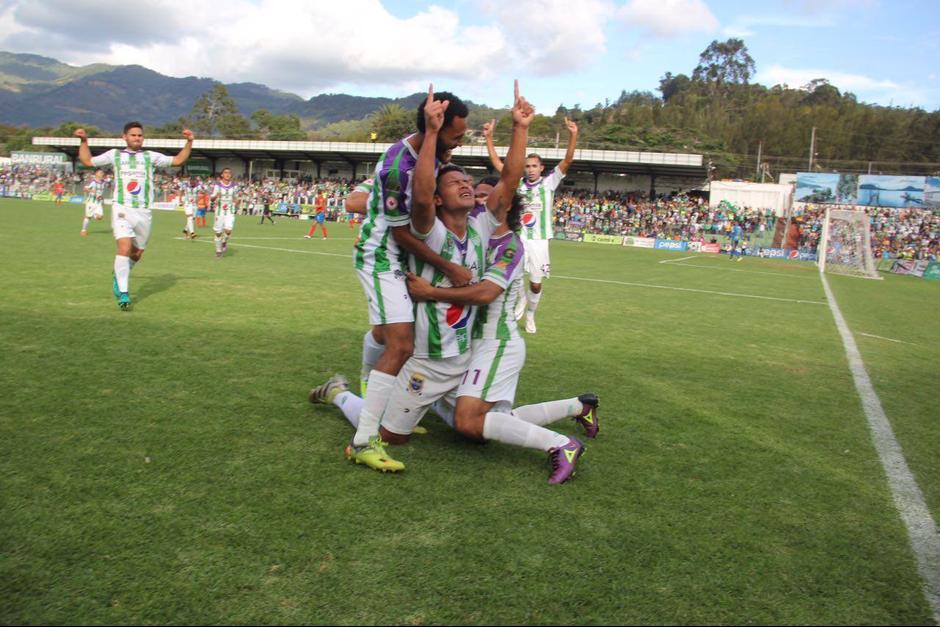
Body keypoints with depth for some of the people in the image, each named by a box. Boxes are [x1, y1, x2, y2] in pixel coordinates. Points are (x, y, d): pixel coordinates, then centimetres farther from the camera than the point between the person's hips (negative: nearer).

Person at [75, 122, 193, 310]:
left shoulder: (151, 157, 11)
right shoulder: (114, 155, 10)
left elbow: (177, 160, 9)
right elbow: (88, 161, 14)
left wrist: (189, 142, 0)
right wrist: (84, 141, 5)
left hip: (143, 212, 2)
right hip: (122, 210, -2)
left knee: (137, 254, 10)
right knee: (124, 249, -18)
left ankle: (119, 275, 40)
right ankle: (123, 293, -12)